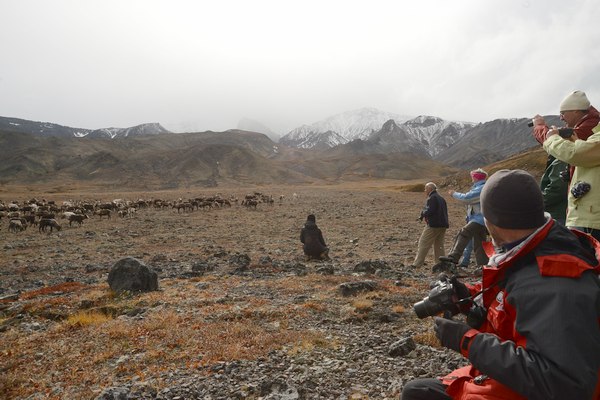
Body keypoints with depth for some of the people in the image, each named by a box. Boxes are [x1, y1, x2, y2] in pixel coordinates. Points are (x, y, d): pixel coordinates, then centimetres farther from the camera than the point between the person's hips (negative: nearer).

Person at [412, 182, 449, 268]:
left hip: (433, 225, -9)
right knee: (439, 245, 14)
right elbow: (445, 212, 20)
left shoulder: (432, 198, -11)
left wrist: (423, 213, -2)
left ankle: (417, 264, -3)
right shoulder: (441, 198, 18)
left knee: (423, 244, -4)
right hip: (443, 225, 9)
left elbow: (429, 211, -21)